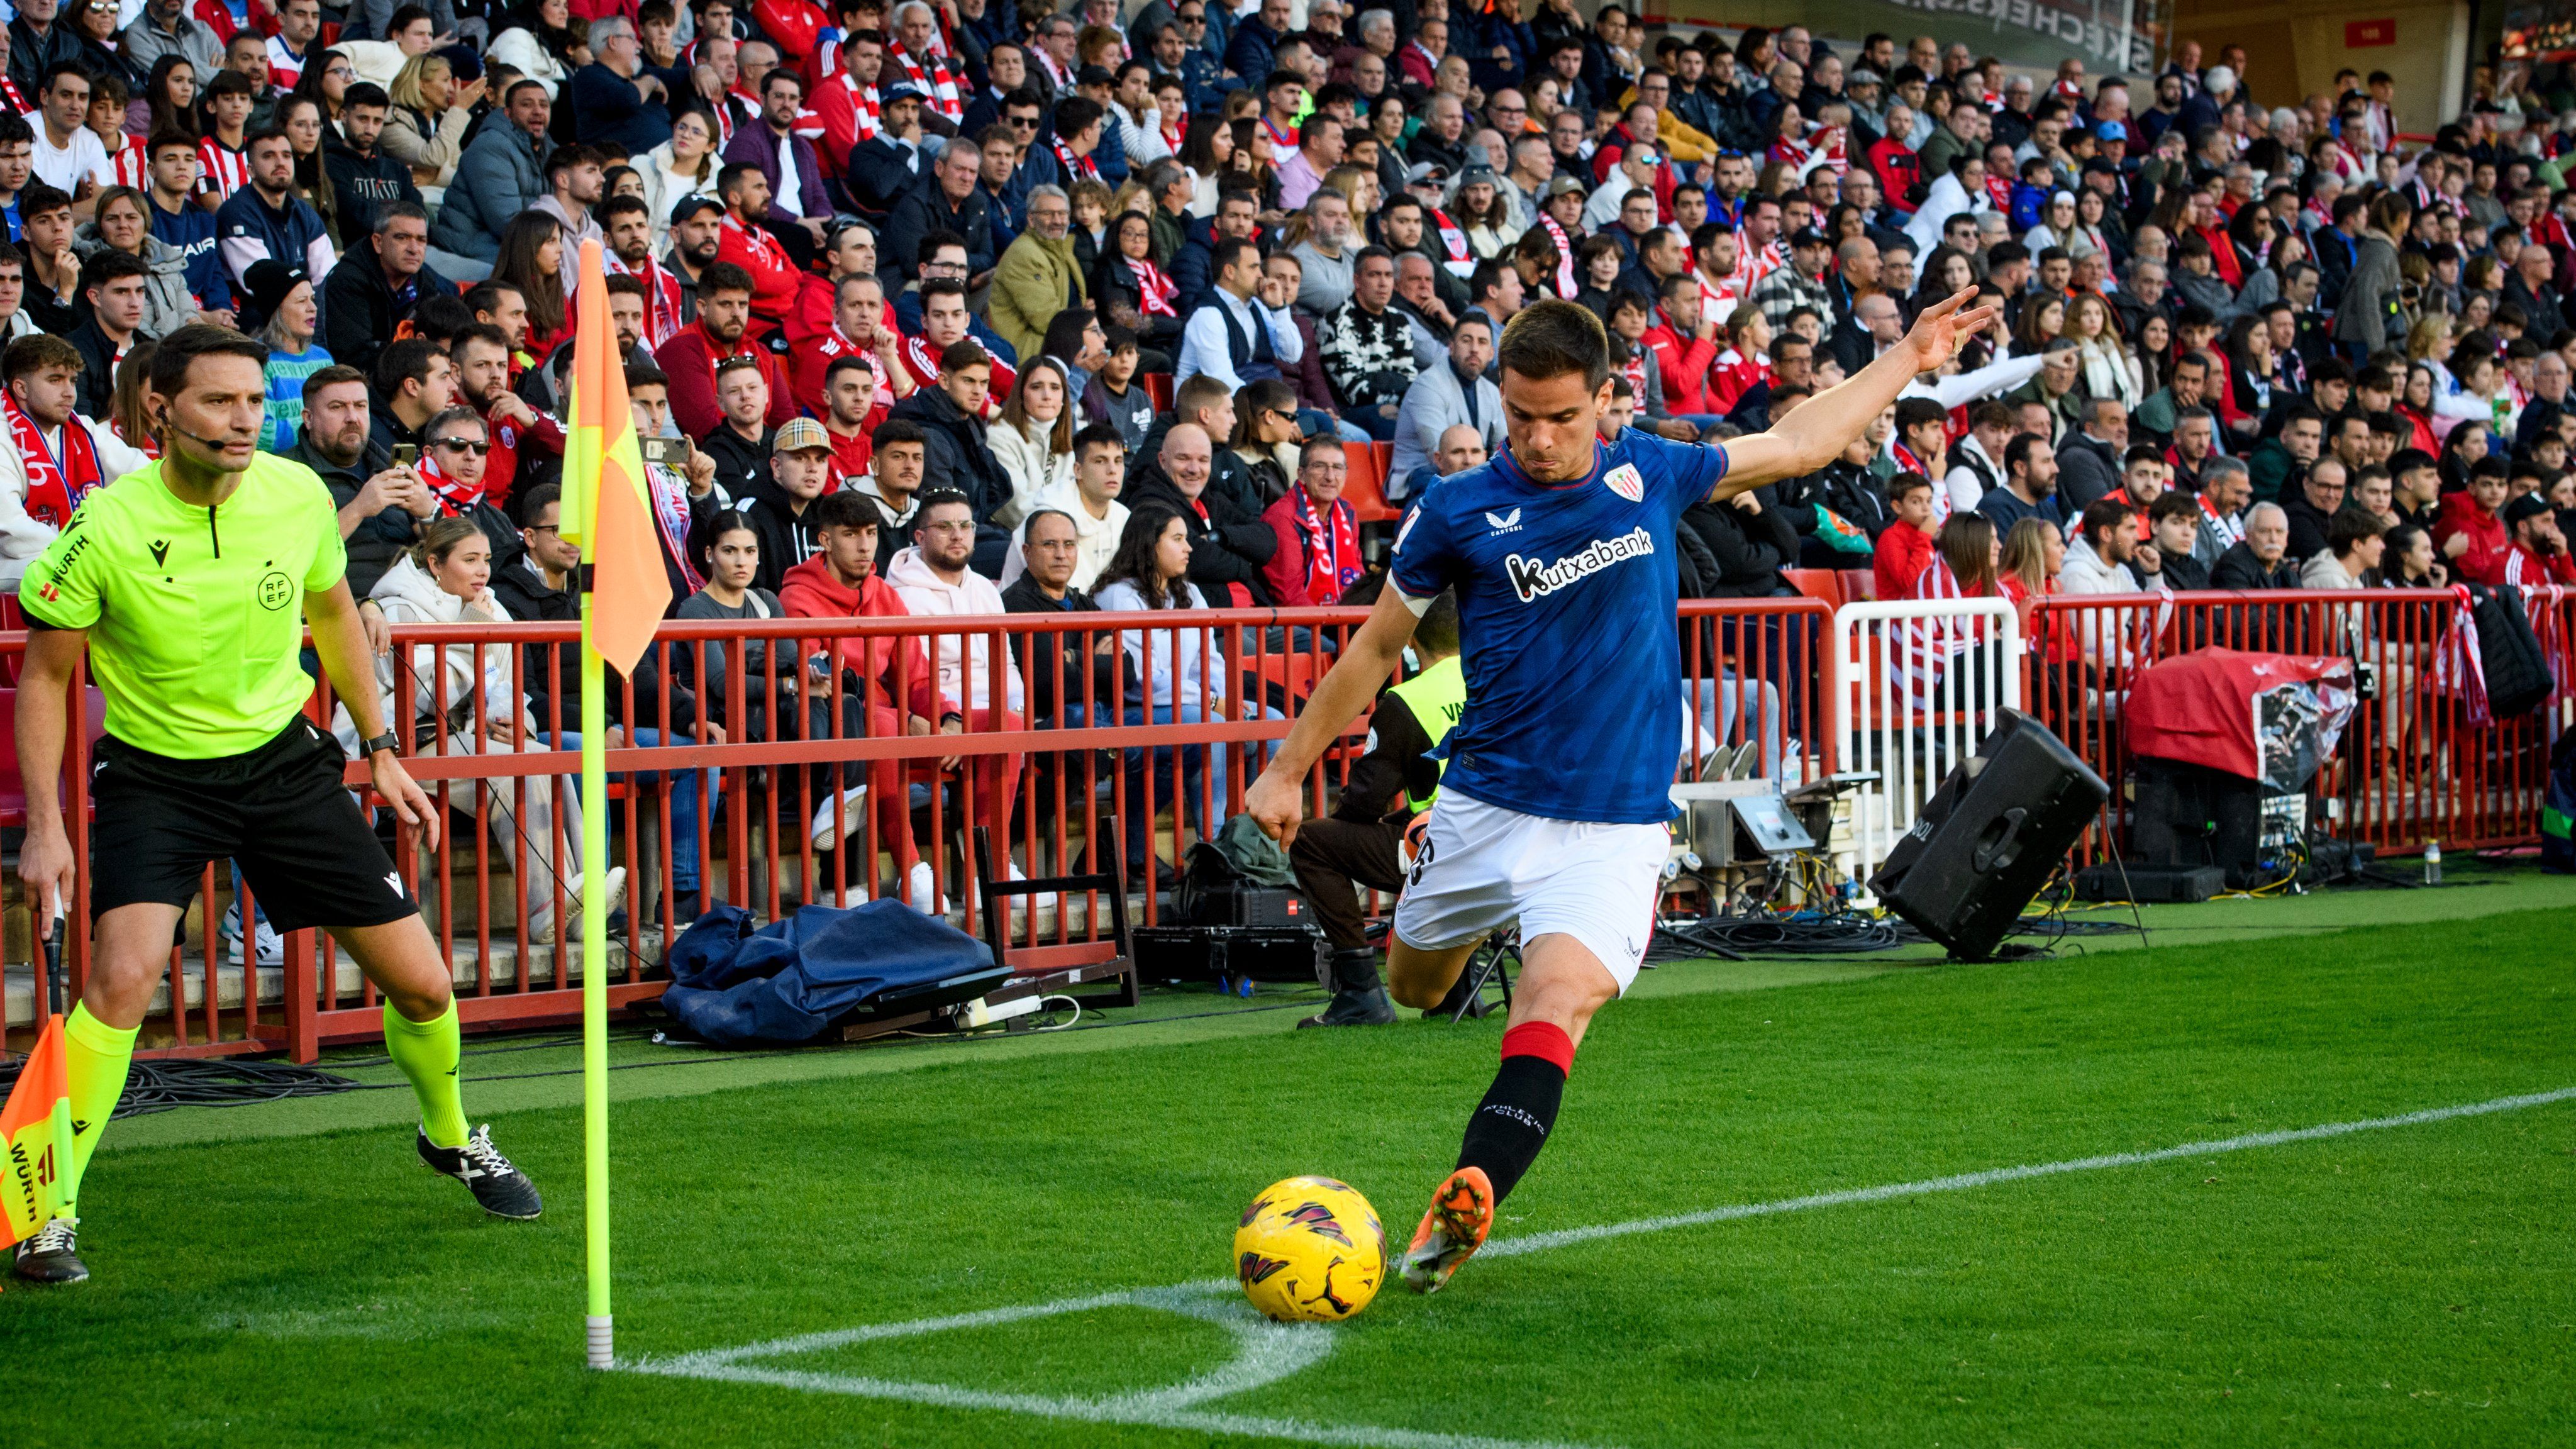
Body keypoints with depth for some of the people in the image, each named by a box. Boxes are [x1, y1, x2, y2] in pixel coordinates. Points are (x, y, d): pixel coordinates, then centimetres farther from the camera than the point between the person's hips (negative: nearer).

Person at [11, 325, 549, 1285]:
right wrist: (44, 827, -14)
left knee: (421, 984, 3)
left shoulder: (298, 495, -11)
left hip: (284, 759, 3)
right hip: (156, 772, -3)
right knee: (124, 973, -26)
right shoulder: (107, 531, -21)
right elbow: (45, 674, -8)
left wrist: (381, 748, 12)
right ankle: (51, 1213, -13)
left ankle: (452, 1139, 35)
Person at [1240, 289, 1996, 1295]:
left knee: (1555, 1009, -23)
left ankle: (1465, 1204, -31)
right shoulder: (1457, 514, -5)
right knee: (1412, 987, 20)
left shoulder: (1649, 475, 1)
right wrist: (1289, 770, 11)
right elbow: (1376, 647, 8)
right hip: (1485, 806, 1)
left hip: (1614, 826, -1)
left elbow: (1794, 446, 19)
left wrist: (1911, 359, 24)